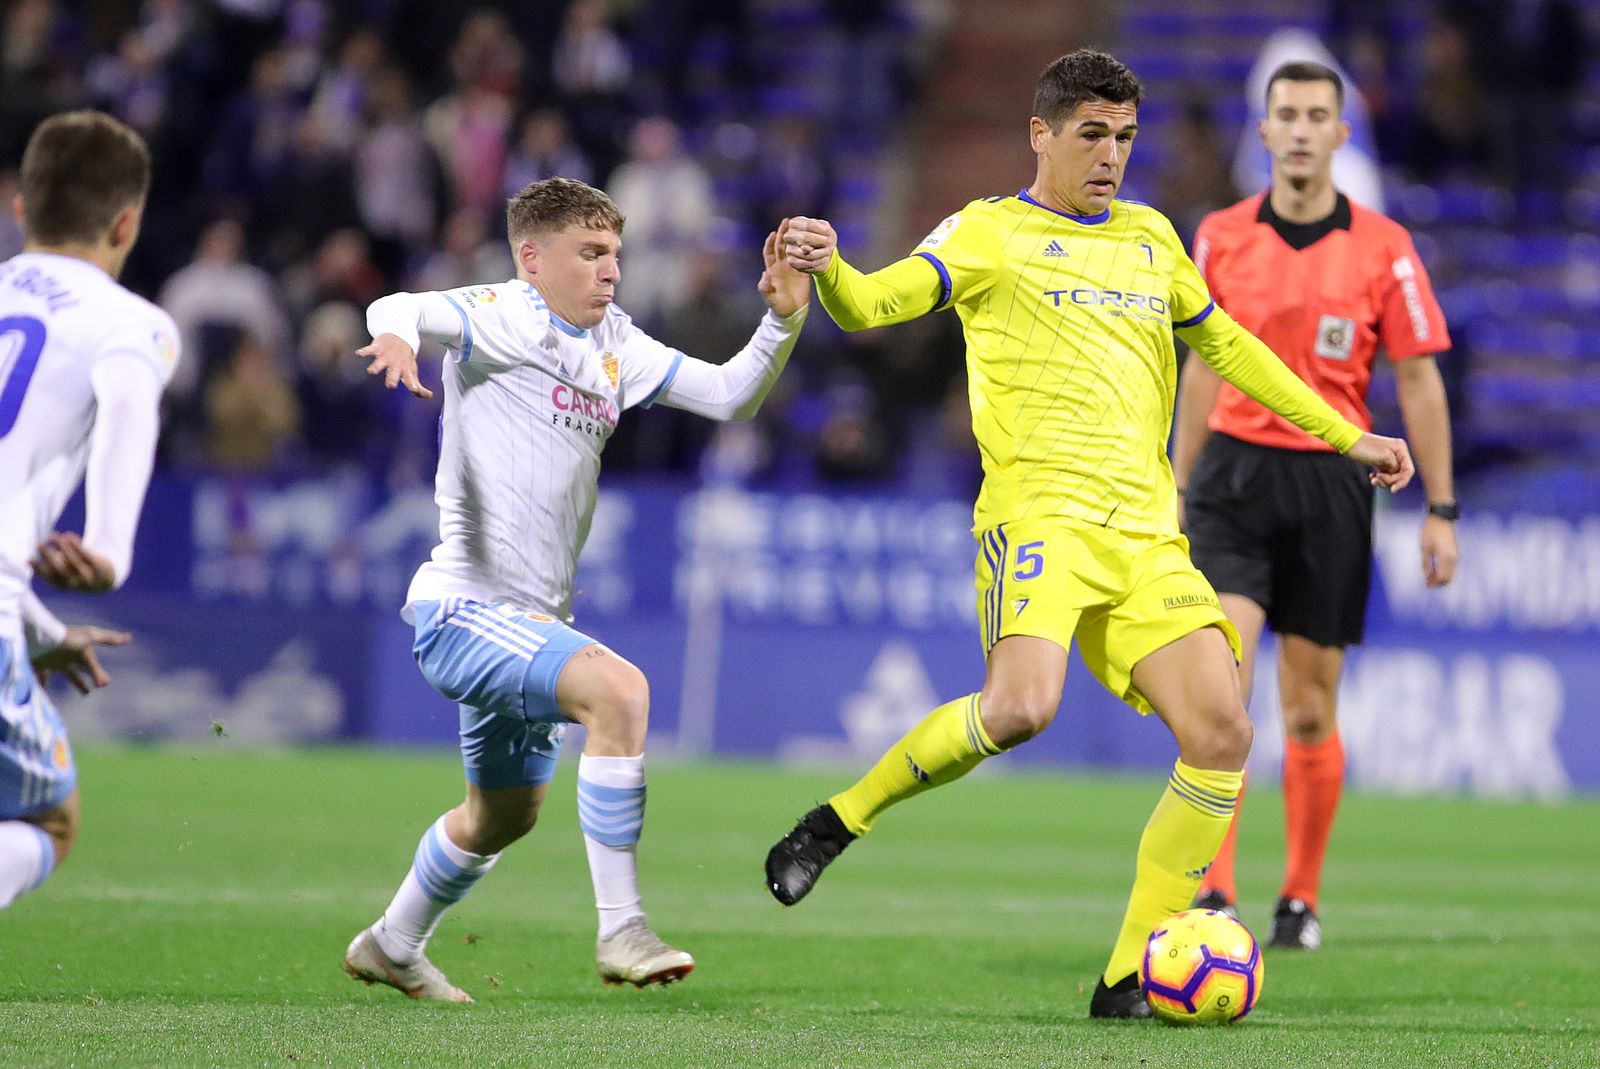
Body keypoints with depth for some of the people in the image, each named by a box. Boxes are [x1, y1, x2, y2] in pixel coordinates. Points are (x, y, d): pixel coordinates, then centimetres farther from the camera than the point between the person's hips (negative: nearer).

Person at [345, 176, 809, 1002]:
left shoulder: (613, 344, 12)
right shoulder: (506, 318, -11)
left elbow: (728, 397, 12)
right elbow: (401, 309, -28)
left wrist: (781, 322, -5)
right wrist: (395, 333, -52)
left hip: (531, 619, 9)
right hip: (465, 605, -9)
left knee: (505, 814, 24)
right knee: (618, 687, -31)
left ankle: (392, 947, 46)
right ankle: (620, 930, -29)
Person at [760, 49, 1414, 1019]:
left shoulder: (1148, 237, 22)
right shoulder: (990, 232, 5)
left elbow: (1226, 346, 34)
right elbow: (874, 303, -9)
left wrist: (1346, 436, 34)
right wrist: (827, 267, -33)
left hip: (1146, 533, 6)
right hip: (1040, 508, -6)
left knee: (1222, 734, -10)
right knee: (1021, 706, -30)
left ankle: (1128, 979, -1)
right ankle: (840, 820, -6)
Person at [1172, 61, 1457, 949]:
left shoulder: (1383, 247, -1)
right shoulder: (1220, 237, 5)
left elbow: (1418, 380, 2)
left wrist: (1440, 510, -1)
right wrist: (1179, 487, 15)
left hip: (1330, 482, -1)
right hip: (1234, 472, 1)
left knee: (1311, 708, 5)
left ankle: (1301, 899, 18)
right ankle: (1214, 894, -18)